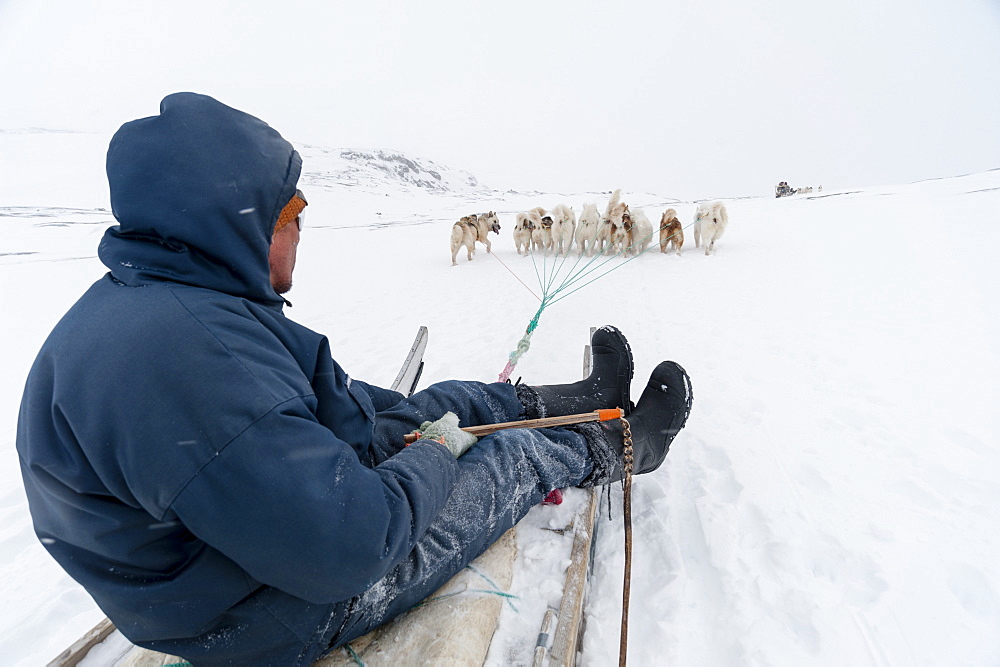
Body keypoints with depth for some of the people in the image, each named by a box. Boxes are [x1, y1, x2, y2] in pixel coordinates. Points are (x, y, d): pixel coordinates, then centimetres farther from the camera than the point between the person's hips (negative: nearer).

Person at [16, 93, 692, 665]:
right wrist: (437, 453, -18)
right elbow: (348, 546, -35)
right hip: (284, 611, -8)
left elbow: (321, 394, 6)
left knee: (443, 400, 13)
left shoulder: (152, 299, -1)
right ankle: (616, 447, 31)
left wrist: (419, 420, 1)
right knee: (517, 453, 1)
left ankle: (582, 400, 34)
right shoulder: (177, 346, -36)